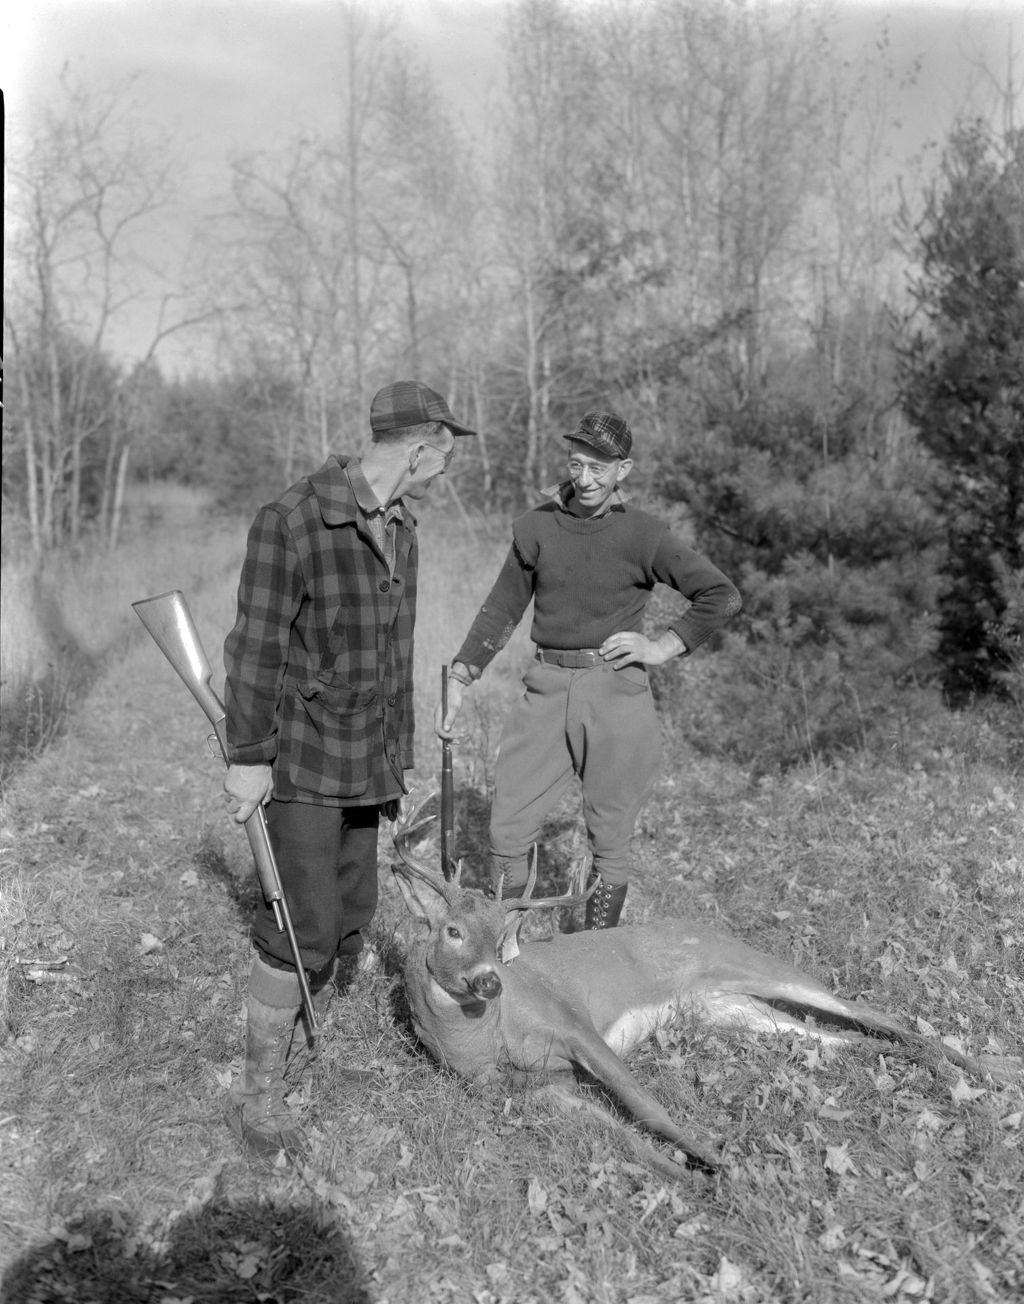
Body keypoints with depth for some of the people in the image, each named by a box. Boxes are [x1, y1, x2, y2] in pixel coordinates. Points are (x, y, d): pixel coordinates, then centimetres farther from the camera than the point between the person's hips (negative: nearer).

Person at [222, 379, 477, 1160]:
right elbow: (256, 647, -16)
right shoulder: (293, 521, -18)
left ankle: (308, 1049, 31)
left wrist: (399, 756, 18)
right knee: (303, 925, -6)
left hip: (368, 762, 8)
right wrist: (248, 758, -15)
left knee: (351, 914, 13)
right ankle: (258, 1091, 11)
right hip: (301, 760, -8)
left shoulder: (401, 528, 6)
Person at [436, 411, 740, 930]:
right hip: (546, 689, 3)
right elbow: (502, 608, 12)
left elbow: (722, 596, 1)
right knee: (508, 829, 1)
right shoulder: (536, 526, 6)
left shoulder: (643, 535, -2)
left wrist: (663, 647, -6)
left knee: (609, 839, 7)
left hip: (616, 693, -2)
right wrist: (458, 679, 6)